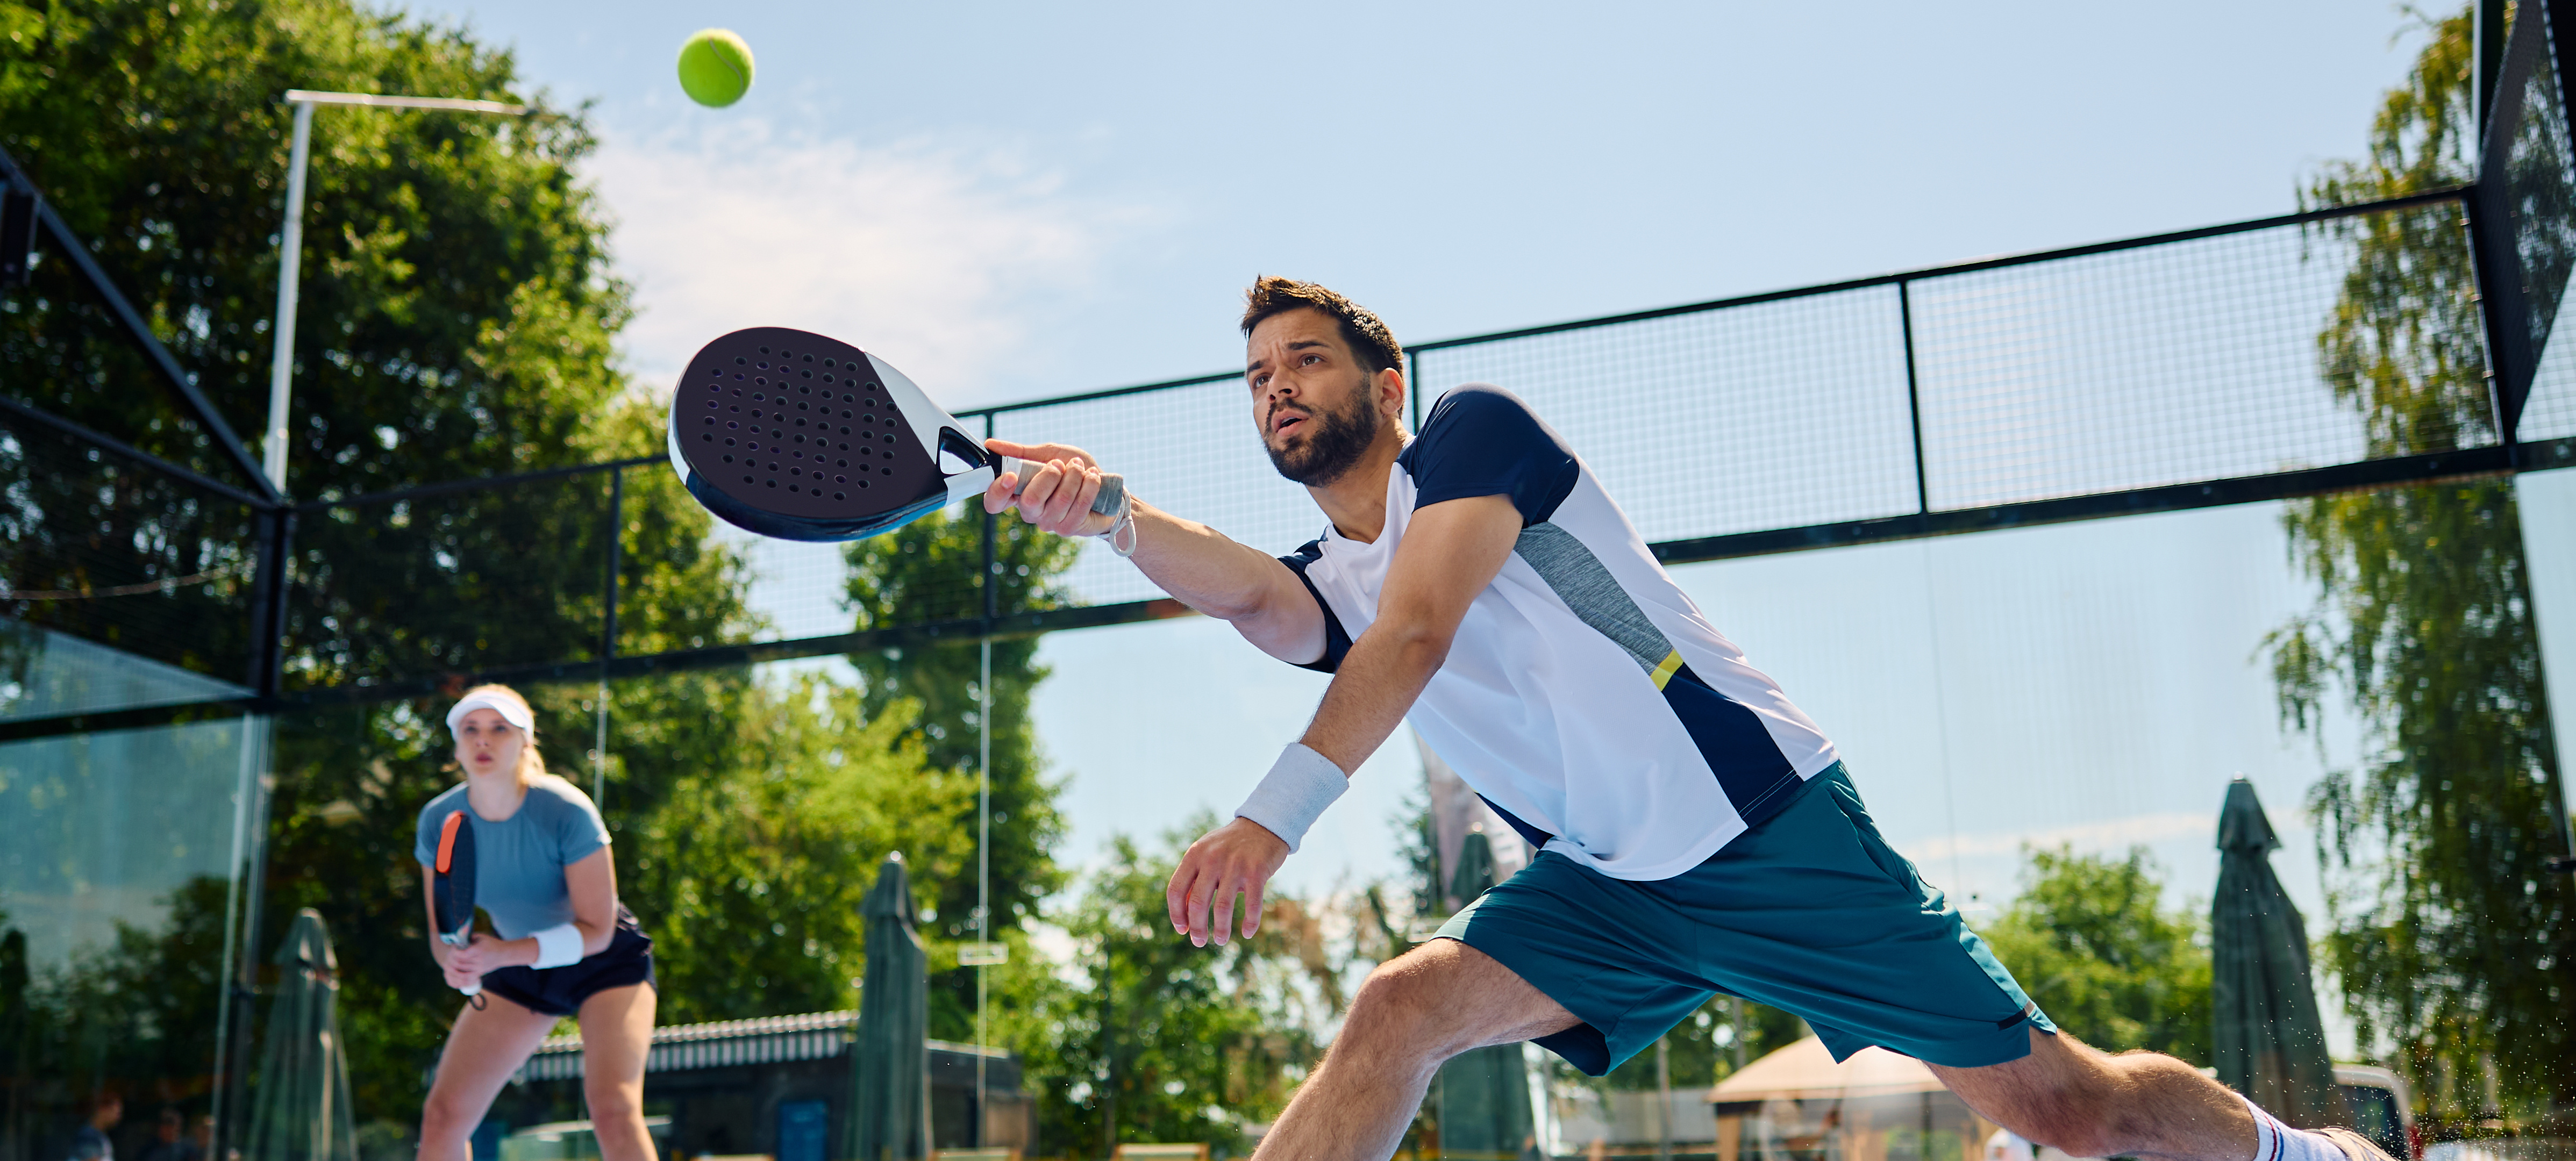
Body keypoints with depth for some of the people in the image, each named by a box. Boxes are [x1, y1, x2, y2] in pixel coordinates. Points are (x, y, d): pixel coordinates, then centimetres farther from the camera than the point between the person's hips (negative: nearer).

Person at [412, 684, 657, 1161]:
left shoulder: (566, 812, -28)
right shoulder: (439, 821, -15)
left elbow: (596, 931, -24)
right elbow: (442, 934, -5)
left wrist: (506, 953, -36)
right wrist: (457, 961, -29)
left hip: (604, 962, -5)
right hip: (519, 968, 5)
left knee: (614, 1109, -24)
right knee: (442, 1117, -3)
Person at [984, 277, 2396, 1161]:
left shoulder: (1474, 426, -6)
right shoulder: (1318, 589, 10)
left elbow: (1420, 633, -23)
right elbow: (1239, 589, -15)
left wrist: (1275, 811, -35)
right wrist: (1110, 513, -35)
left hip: (1774, 829, -5)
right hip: (1605, 890, 5)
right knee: (1399, 1007, -21)